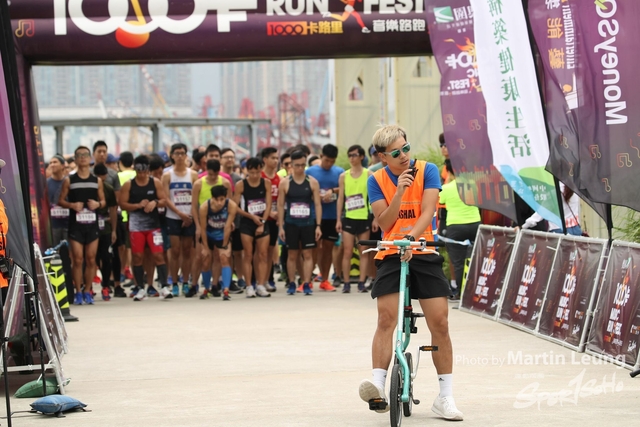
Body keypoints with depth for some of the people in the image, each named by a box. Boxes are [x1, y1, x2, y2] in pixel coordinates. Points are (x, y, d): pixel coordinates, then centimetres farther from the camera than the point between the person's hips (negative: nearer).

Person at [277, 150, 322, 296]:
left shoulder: (312, 182, 2)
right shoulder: (285, 183, 1)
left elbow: (317, 204, 3)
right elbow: (280, 205, 3)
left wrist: (318, 226, -4)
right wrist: (280, 226, -2)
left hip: (308, 223, 0)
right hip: (291, 224, 0)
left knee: (307, 254, -1)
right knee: (292, 255, 5)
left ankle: (306, 284, 0)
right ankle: (291, 284, 12)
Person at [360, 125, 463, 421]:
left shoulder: (427, 171, -3)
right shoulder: (377, 180, 1)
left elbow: (427, 210, -15)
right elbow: (384, 222, -7)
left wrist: (412, 237, -32)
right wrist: (399, 191, -21)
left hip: (424, 253, 0)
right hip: (391, 255, 0)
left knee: (439, 322, -5)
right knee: (386, 319, -17)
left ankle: (445, 397, 2)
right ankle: (378, 385, -23)